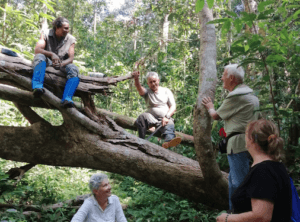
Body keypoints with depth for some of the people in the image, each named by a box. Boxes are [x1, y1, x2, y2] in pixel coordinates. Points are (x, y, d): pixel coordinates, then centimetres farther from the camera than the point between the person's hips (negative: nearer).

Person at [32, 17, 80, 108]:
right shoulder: (46, 34, 1)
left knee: (74, 69, -30)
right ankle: (37, 87, -53)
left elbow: (71, 58, -6)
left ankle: (67, 99, -47)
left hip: (62, 64, 1)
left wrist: (61, 64, -29)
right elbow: (37, 50, -14)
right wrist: (51, 54, -33)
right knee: (40, 56, -34)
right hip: (47, 62, -1)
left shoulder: (71, 39, 4)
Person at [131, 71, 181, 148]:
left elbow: (173, 106, 9)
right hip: (151, 118, 1)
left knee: (169, 125, -35)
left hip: (165, 119, 0)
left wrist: (167, 116, -11)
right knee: (142, 116, -32)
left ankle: (168, 142, -67)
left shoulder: (166, 91, 18)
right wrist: (136, 79, -32)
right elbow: (139, 88, -9)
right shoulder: (147, 92, 16)